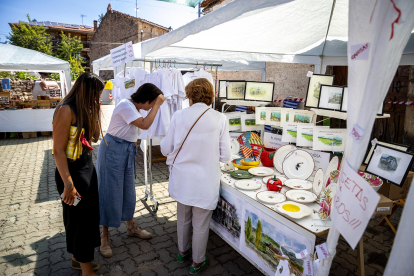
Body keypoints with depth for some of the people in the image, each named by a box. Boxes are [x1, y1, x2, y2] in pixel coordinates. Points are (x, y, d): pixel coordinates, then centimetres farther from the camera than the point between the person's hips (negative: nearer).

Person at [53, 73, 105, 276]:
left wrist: (93, 113, -2)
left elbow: (92, 137, 3)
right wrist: (68, 184, -21)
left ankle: (79, 259, 41)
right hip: (72, 171, -8)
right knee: (79, 217, 7)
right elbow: (58, 151, -20)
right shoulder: (66, 110, -19)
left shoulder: (85, 110, 6)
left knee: (89, 215, 19)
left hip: (87, 167, 8)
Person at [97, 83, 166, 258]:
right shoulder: (126, 105, -17)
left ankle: (131, 227, 32)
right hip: (113, 150, -9)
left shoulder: (134, 107, 12)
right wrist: (157, 104, -21)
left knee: (128, 190, 16)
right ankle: (104, 237, 13)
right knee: (110, 192, -2)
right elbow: (145, 124, -25)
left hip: (127, 151, 9)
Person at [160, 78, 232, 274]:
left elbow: (165, 149, -2)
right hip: (205, 182, -2)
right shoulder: (220, 120, -11)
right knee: (200, 225, 17)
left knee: (183, 219, 25)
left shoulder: (178, 116, -9)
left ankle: (182, 252, 48)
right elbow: (225, 157, -8)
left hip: (182, 179, 3)